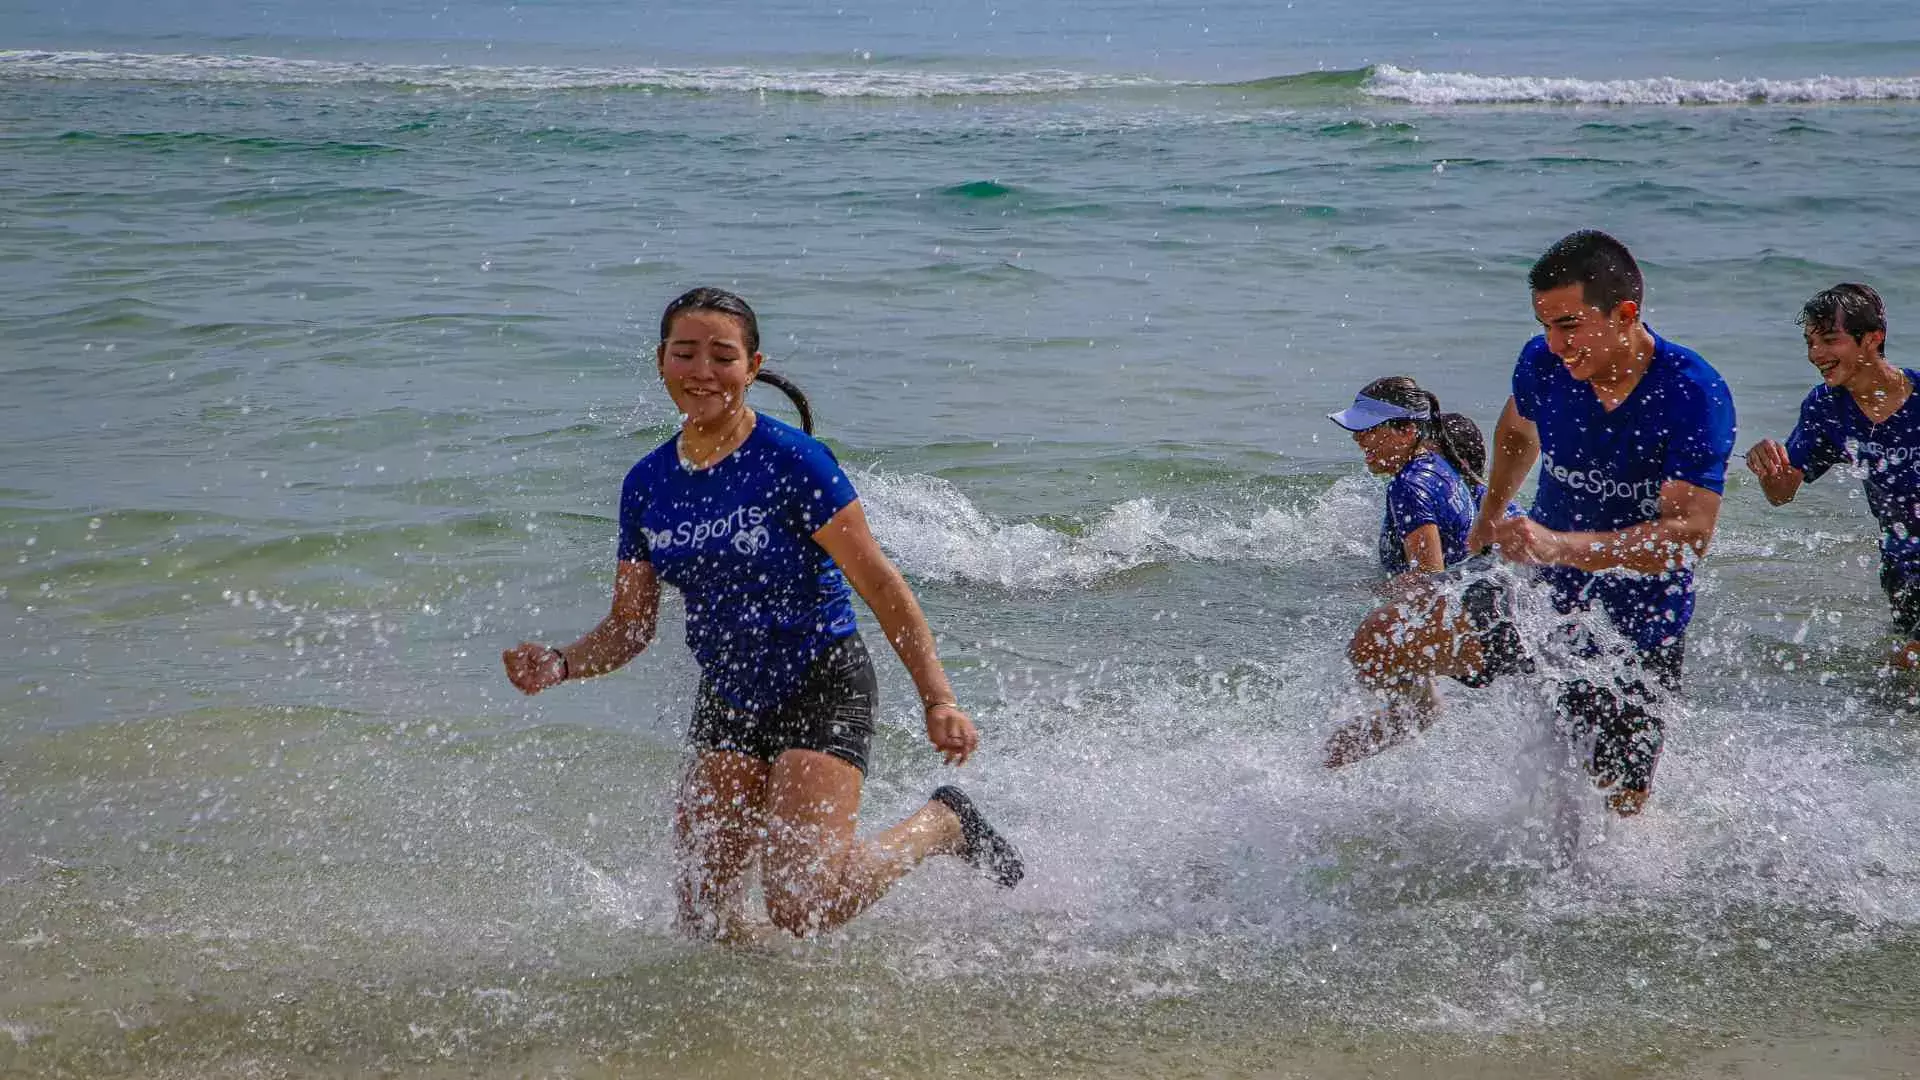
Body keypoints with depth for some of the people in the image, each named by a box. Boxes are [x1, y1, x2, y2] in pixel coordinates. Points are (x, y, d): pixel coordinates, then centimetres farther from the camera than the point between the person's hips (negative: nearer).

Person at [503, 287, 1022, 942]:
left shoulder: (789, 458, -15)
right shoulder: (647, 484, 2)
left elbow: (881, 586, -13)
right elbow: (629, 628, 7)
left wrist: (938, 700, -18)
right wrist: (559, 666, -13)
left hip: (821, 690, -6)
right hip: (726, 701, 6)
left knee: (802, 905, -19)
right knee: (705, 923, -1)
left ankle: (944, 824, 8)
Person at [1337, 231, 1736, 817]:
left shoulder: (1694, 396, -24)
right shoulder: (1543, 362, -10)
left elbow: (1689, 534, -32)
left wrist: (1559, 546, -42)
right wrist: (1489, 515, 33)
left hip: (1636, 636, -4)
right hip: (1546, 597, 4)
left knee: (1617, 814, -1)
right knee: (1382, 648, -7)